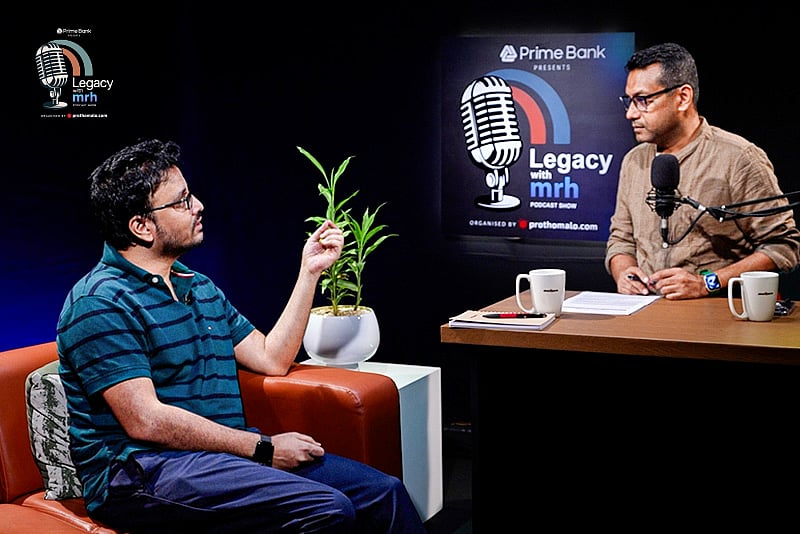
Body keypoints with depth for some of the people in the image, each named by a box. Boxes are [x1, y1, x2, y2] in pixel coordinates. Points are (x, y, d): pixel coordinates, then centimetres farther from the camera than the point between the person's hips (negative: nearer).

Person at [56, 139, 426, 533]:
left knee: (384, 493, -10)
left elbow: (271, 359, 19)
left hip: (221, 455, 8)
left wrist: (309, 272, 16)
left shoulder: (202, 289, 20)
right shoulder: (100, 302, -9)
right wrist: (262, 448, -15)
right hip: (143, 469, -8)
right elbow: (146, 421, -17)